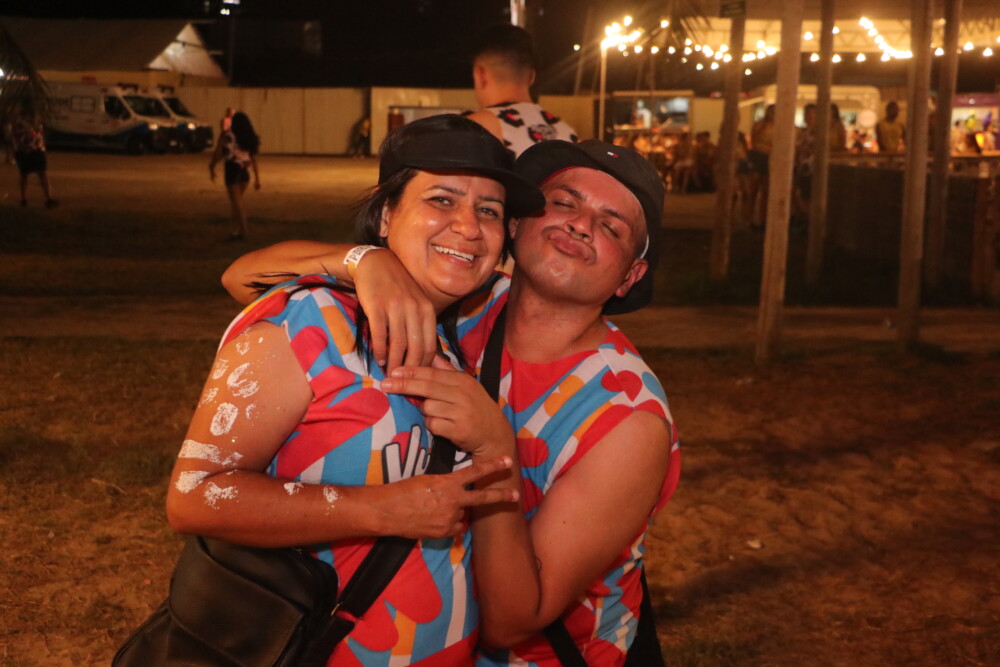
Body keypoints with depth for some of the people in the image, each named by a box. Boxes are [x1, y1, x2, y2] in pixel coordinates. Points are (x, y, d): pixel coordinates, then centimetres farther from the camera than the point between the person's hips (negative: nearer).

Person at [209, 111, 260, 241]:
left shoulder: (227, 137, -7)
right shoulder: (250, 139, 6)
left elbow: (217, 154, -5)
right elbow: (254, 159, 4)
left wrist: (211, 167, 11)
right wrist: (257, 178, 6)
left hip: (232, 170, -5)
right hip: (245, 172, 5)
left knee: (236, 202, 0)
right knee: (235, 202, 16)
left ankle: (243, 231, -3)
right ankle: (234, 230, 18)